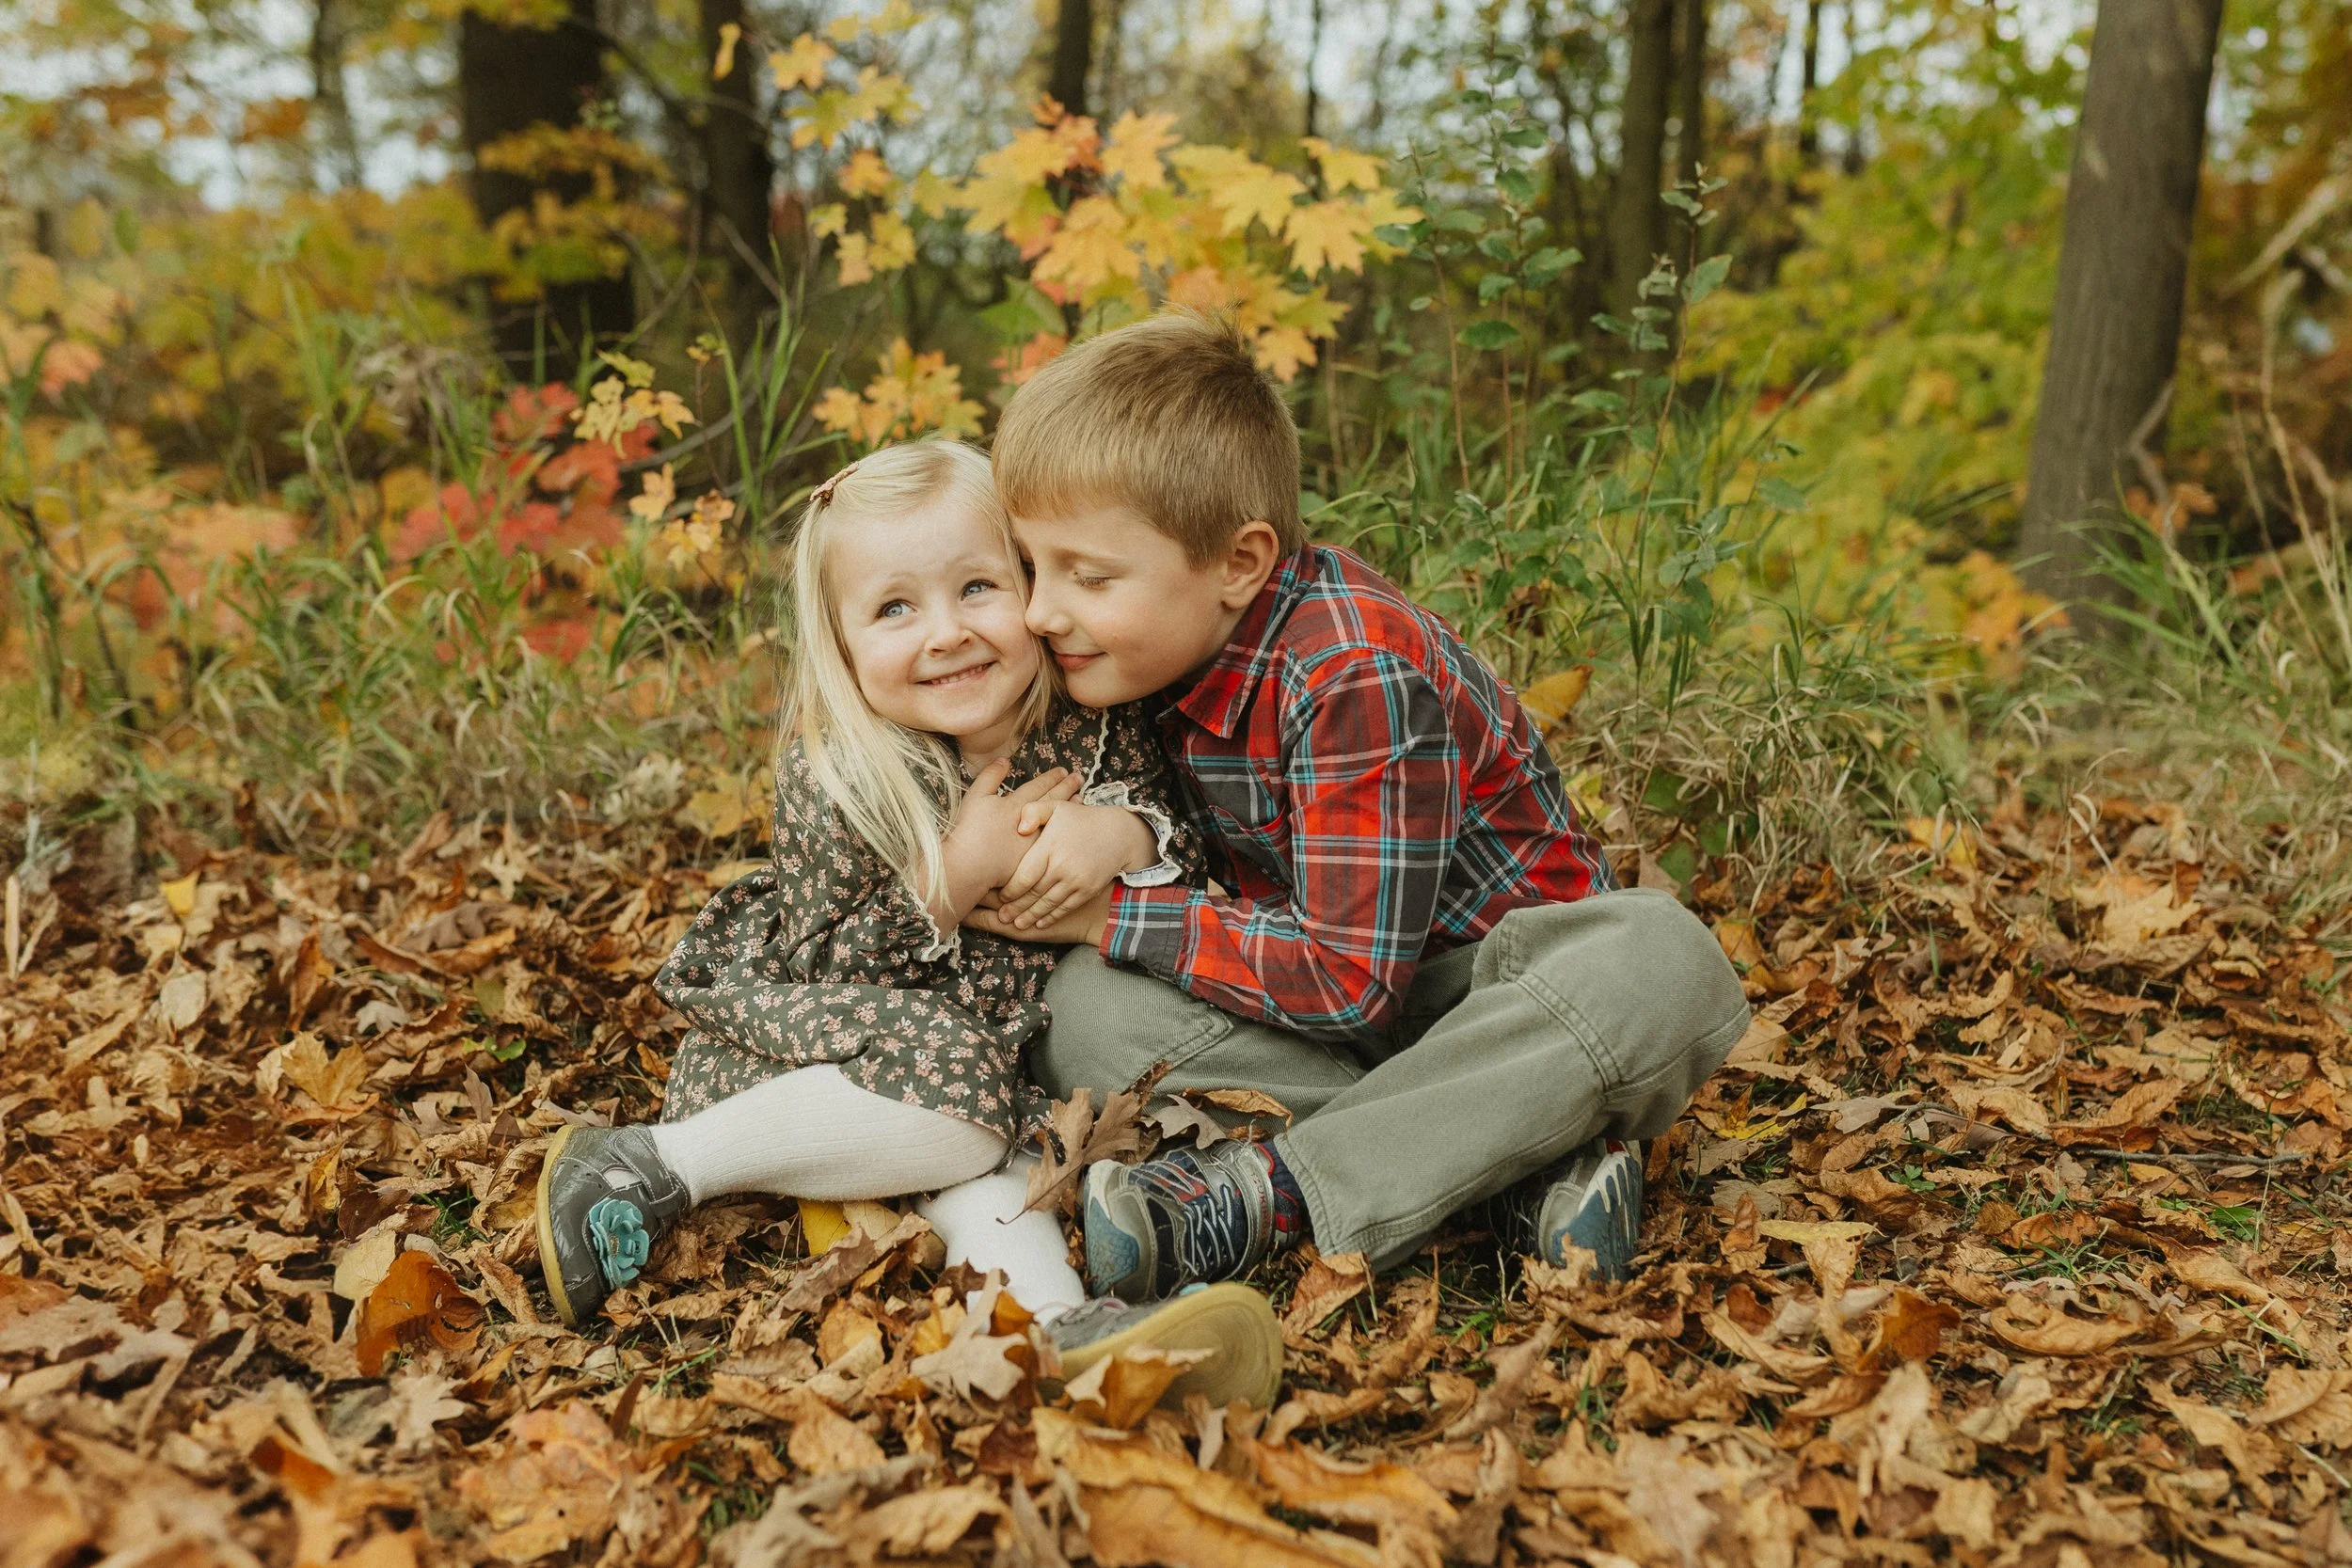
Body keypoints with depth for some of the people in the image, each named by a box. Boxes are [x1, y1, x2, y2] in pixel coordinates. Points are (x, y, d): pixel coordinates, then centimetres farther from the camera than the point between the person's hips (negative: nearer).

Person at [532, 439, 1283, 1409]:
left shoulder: (1094, 728, -9)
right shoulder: (832, 786, -20)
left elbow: (1193, 851, -2)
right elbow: (817, 967, -20)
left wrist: (1122, 834, -25)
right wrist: (959, 873, -31)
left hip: (996, 1040, 4)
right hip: (808, 1033, -4)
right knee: (956, 1086, -30)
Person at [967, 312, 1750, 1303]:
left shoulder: (1359, 676, -29)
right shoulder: (1158, 644, -5)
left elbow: (1346, 979, -30)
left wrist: (1111, 915, -25)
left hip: (1492, 987, -5)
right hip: (1299, 984, 6)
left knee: (1660, 966, -38)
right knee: (1082, 1010, -22)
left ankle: (1264, 1190, -34)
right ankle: (1517, 1158, -23)